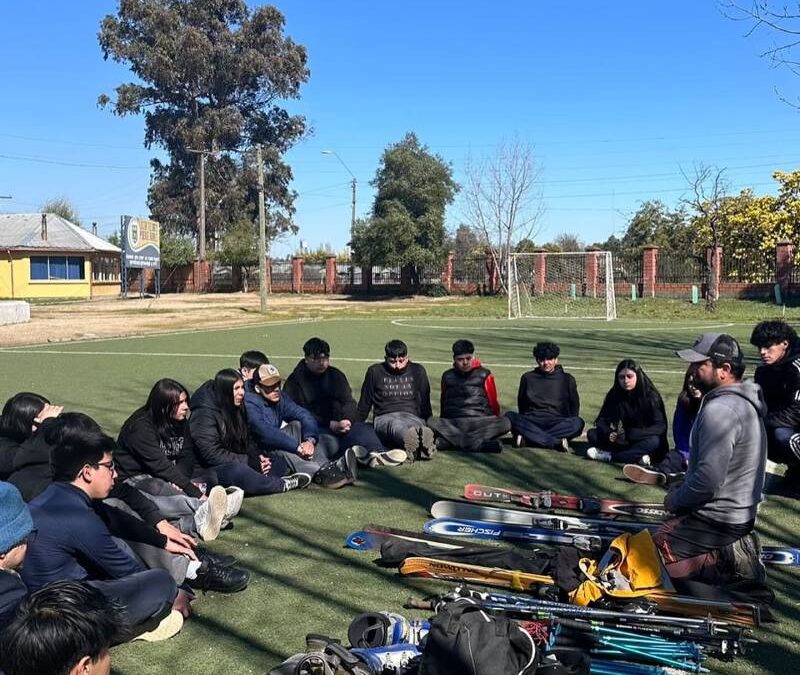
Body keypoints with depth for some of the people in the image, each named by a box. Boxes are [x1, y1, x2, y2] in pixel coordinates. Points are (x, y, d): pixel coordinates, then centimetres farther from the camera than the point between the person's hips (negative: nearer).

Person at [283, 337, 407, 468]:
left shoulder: (336, 375, 17)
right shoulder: (294, 381, 3)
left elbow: (349, 402, 12)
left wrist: (347, 420, -13)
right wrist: (331, 425, -15)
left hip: (339, 425, 4)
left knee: (363, 428, -26)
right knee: (328, 441, -37)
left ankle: (377, 453, -56)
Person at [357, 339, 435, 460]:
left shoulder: (417, 371, 17)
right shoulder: (375, 371, 14)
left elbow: (425, 402, 24)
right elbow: (364, 403, 21)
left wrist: (429, 426, 21)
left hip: (412, 416, 2)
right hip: (385, 417, -1)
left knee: (418, 427, -39)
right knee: (395, 425, -41)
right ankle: (408, 439, -76)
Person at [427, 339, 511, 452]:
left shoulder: (484, 375, 12)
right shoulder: (448, 376, 18)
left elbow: (493, 403, 13)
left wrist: (494, 425, 10)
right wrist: (444, 426, 21)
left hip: (480, 423, -1)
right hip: (453, 424, 1)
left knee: (505, 423, -31)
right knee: (432, 422, -29)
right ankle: (480, 444, -41)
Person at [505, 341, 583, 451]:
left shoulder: (567, 379, 12)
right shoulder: (528, 377, 14)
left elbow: (574, 406, 16)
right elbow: (521, 405, 19)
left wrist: (568, 428, 5)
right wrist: (523, 422, 6)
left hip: (558, 423, 0)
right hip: (531, 422, 1)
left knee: (578, 423, -32)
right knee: (510, 416, -29)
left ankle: (527, 439, -39)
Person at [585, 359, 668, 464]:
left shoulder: (651, 396, -13)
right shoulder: (614, 394, -3)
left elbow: (661, 427, -19)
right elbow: (601, 420, -2)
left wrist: (630, 433, -31)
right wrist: (608, 433, -26)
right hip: (623, 441, 4)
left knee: (653, 441, -36)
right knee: (592, 434, -15)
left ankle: (609, 456, -30)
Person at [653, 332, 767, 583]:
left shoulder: (720, 410, -25)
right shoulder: (745, 400, 8)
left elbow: (709, 479, -27)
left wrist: (676, 500, -10)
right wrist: (683, 486, 10)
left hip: (718, 519, -10)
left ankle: (725, 559, -7)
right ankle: (736, 549, 12)